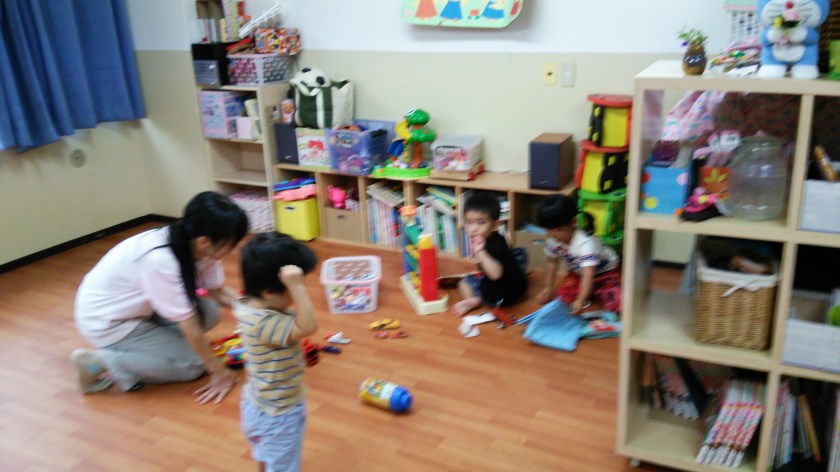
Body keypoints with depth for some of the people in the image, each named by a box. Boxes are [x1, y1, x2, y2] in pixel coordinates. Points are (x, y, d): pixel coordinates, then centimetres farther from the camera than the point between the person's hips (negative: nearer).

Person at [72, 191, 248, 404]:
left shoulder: (194, 243, -15)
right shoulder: (159, 260, -37)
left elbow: (218, 290, 2)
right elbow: (191, 329, -28)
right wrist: (219, 372, -18)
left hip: (137, 306, 8)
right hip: (106, 320, -8)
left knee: (209, 312, -3)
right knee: (193, 364, -10)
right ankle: (98, 363, -6)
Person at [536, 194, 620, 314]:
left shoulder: (586, 243, -39)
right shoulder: (552, 240, -18)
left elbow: (589, 274, -47)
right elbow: (551, 262, 1)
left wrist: (580, 301, -57)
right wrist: (548, 288, 2)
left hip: (605, 271, -6)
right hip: (578, 272, 6)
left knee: (615, 302, -26)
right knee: (564, 293, -17)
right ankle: (591, 291, 6)